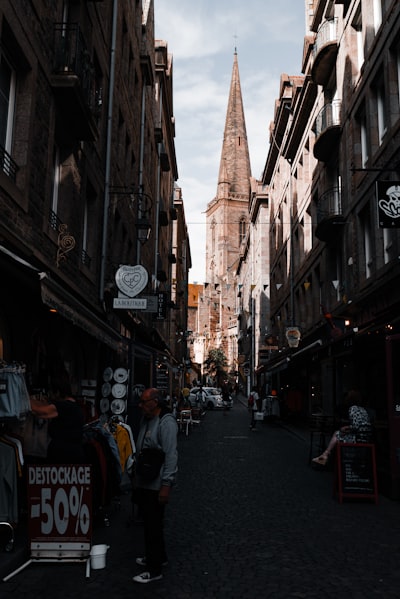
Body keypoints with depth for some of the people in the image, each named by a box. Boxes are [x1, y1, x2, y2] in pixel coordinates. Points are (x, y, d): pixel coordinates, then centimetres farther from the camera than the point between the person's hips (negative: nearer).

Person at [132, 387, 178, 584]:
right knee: (149, 522, 21)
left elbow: (171, 456, -22)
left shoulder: (166, 423, -19)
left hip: (157, 484, -9)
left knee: (153, 525, 0)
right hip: (144, 481, 9)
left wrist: (166, 485, -23)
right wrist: (137, 476, 20)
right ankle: (158, 556, 38)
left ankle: (155, 569, 12)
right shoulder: (146, 419, 9)